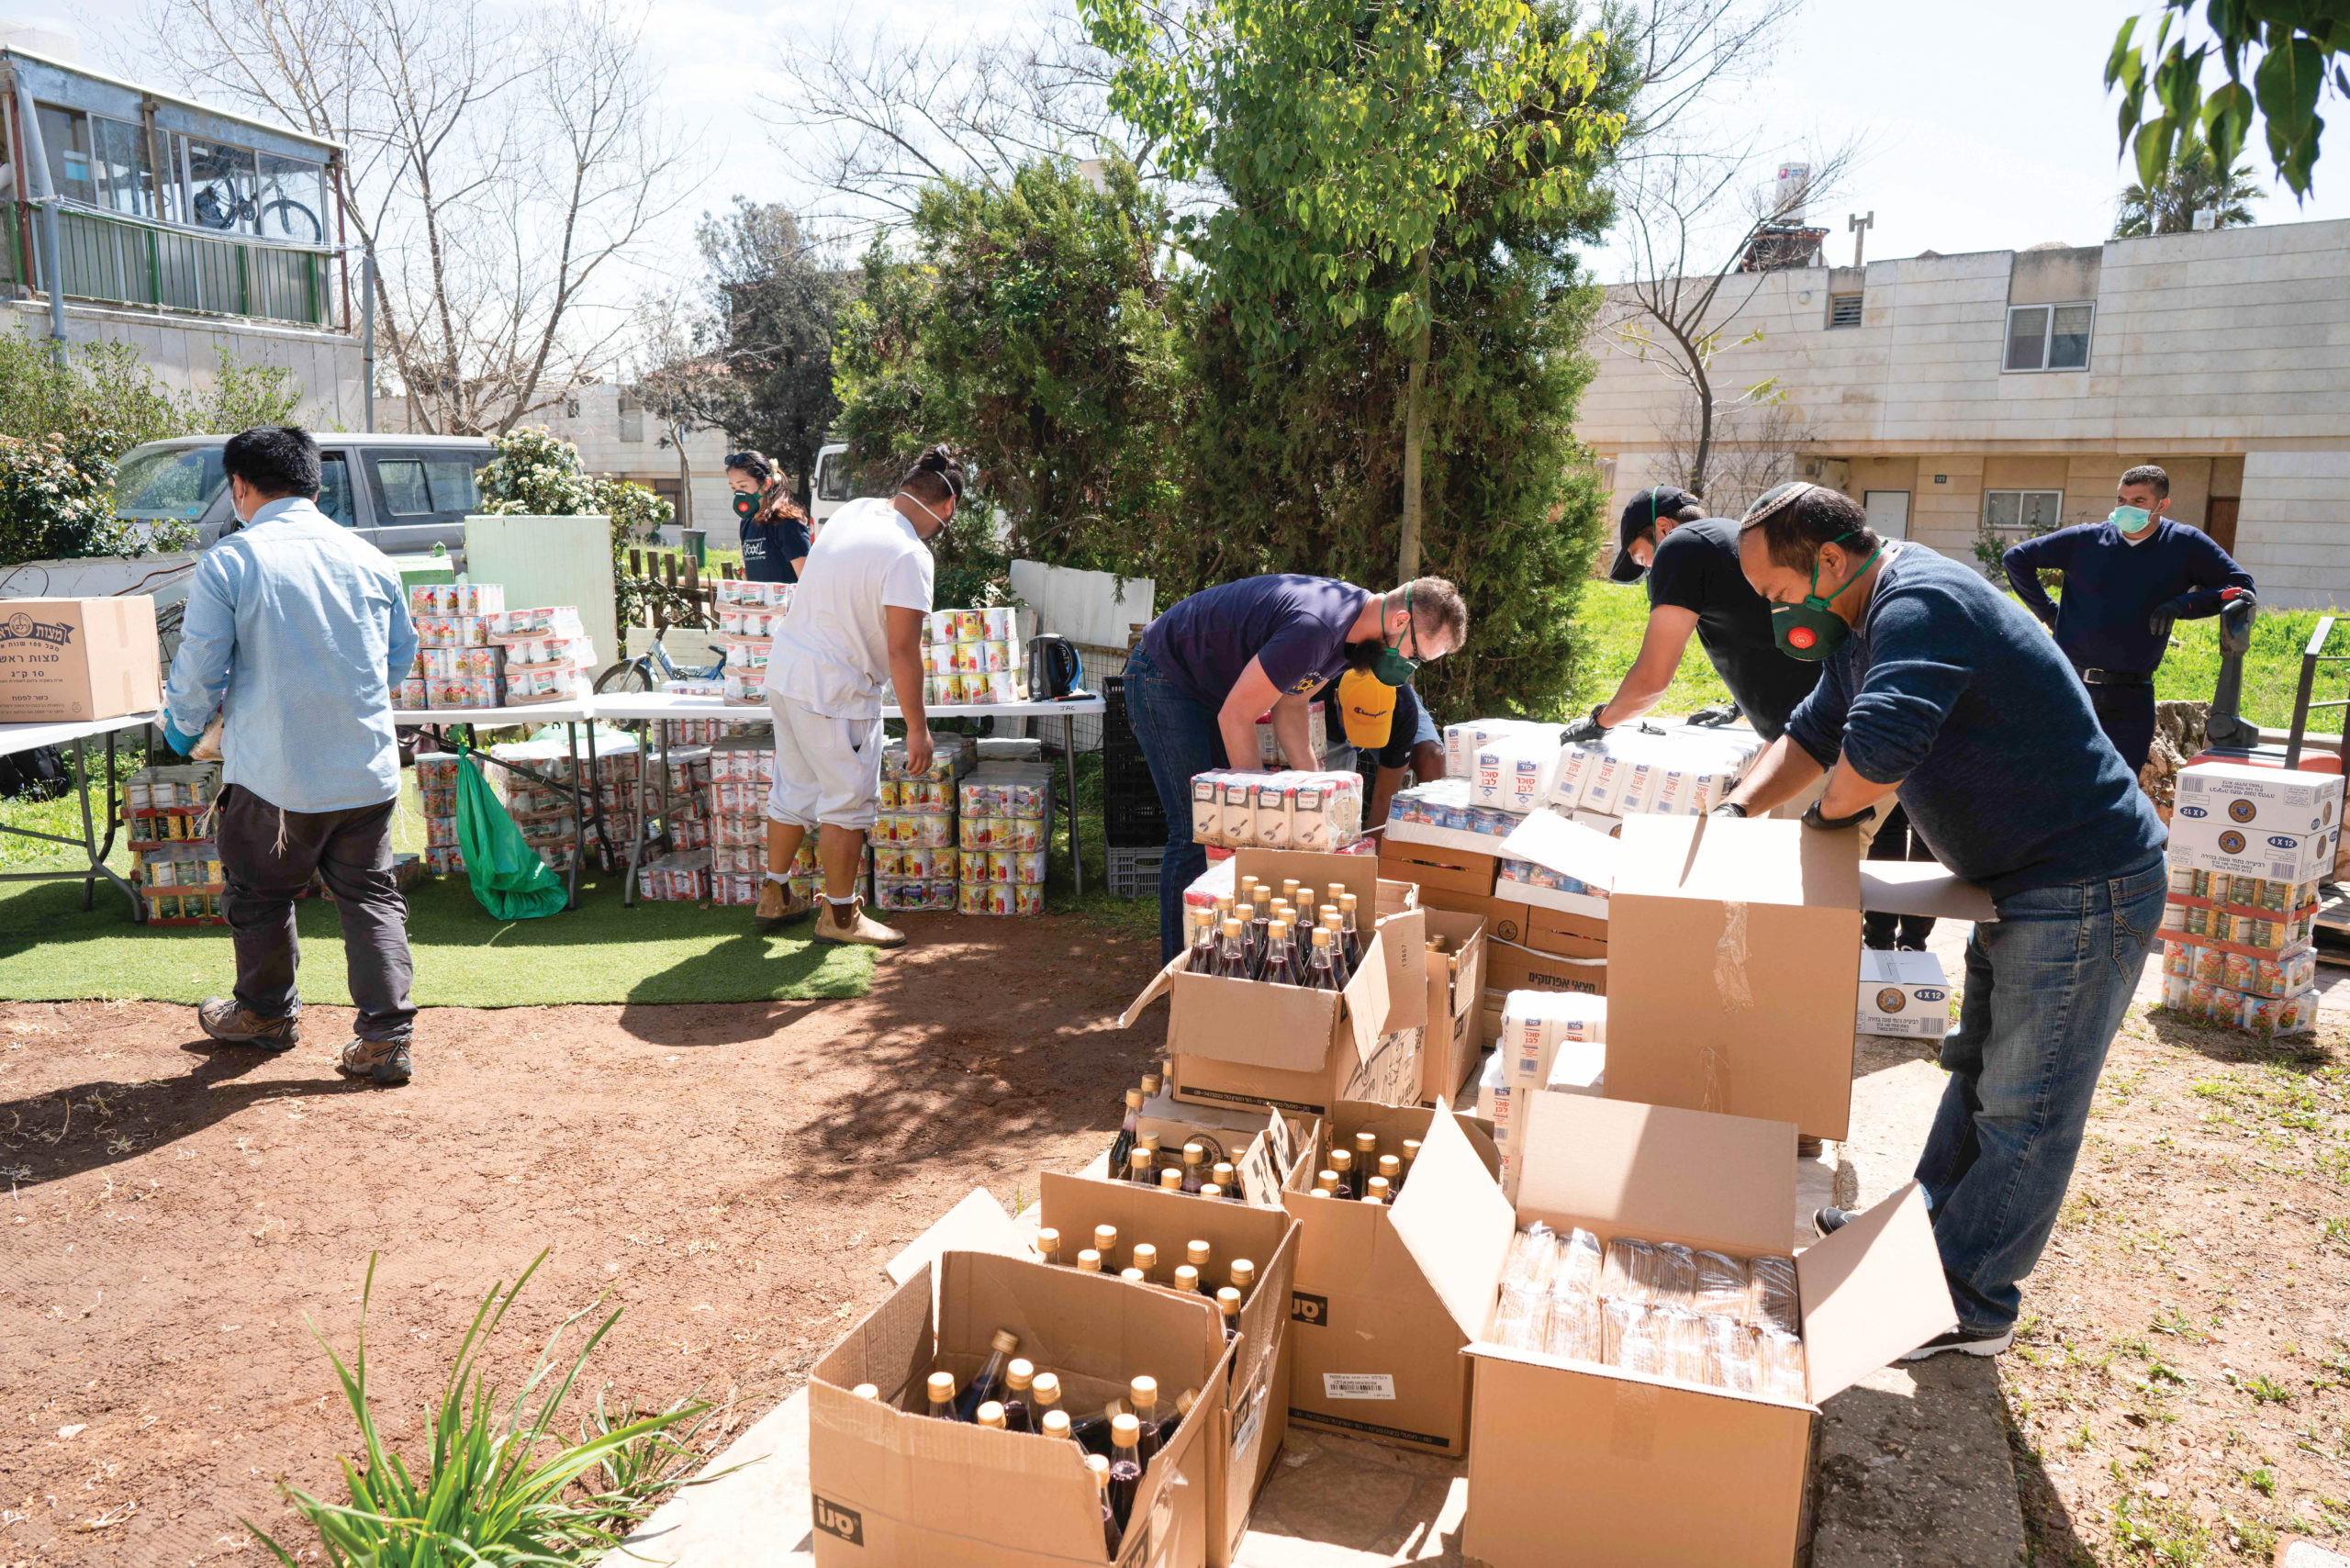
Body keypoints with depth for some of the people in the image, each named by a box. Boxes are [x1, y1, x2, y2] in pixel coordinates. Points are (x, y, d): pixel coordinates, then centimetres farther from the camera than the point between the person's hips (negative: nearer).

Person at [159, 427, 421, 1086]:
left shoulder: (228, 561, -8)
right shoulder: (369, 557, 4)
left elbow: (199, 668, -6)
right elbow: (401, 655, 15)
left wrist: (182, 726, 15)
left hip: (273, 771, -3)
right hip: (368, 768, 3)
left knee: (261, 895, 18)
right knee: (370, 895, 9)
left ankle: (268, 1013, 36)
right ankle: (386, 1036, 4)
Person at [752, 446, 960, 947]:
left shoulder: (853, 511, 5)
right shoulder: (909, 555, -21)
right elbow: (902, 652, -22)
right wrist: (917, 726, -14)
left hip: (785, 668, 9)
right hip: (835, 690, -9)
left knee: (794, 789, 20)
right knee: (849, 801, 5)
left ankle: (775, 896, 33)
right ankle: (840, 914, 15)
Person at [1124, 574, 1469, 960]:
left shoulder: (1354, 627, -3)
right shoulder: (1315, 628, -35)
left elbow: (1288, 707, 4)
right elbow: (1235, 718, -27)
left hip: (1210, 688, 10)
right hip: (1162, 678, -10)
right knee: (1195, 832, -12)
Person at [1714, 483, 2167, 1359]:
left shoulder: (1920, 606, -26)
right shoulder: (1866, 625, 8)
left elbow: (1880, 746, -42)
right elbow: (1814, 731, 20)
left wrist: (1832, 814, -20)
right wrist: (1738, 810, 4)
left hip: (2085, 892, -11)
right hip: (2023, 884, 11)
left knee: (2024, 1108, 1)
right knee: (1978, 1072, 22)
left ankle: (1970, 1305, 12)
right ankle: (1926, 1231, 37)